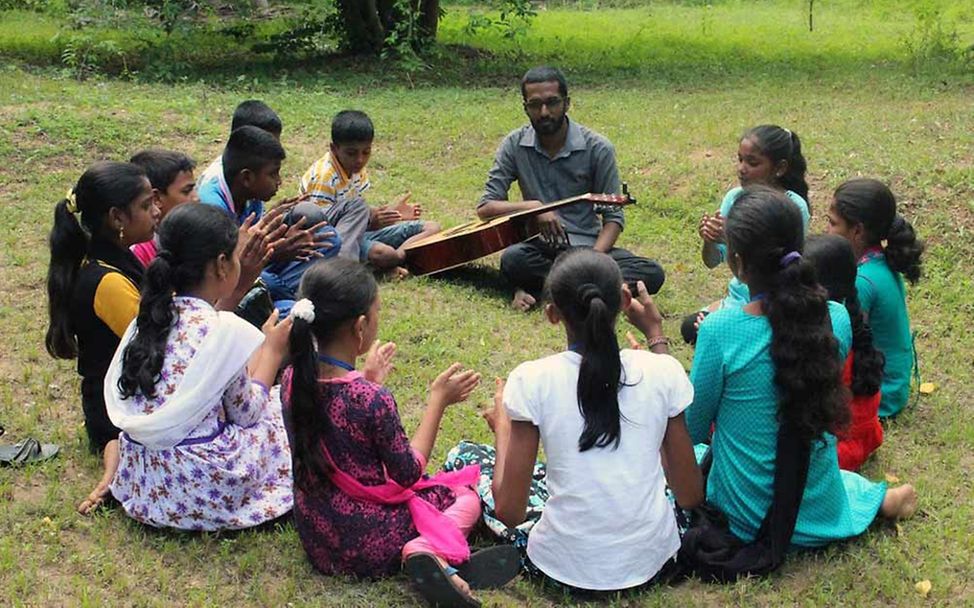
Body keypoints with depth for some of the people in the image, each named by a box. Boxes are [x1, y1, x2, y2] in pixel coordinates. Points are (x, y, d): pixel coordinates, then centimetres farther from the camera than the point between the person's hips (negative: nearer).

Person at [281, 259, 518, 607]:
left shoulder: (293, 379, -9)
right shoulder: (374, 400, -28)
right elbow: (409, 472, -13)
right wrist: (439, 400, -8)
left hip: (314, 536, 6)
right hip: (367, 545, -6)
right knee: (466, 497, 18)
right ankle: (427, 551, -11)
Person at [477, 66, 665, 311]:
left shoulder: (597, 149, -5)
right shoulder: (515, 145, -1)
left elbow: (613, 217, -3)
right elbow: (485, 208, -2)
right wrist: (534, 206, -19)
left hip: (588, 246, 1)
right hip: (540, 248, -1)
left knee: (652, 274, -25)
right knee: (512, 258, -36)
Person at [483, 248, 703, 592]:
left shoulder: (532, 380, -15)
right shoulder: (663, 372, -11)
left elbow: (510, 512, -12)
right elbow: (690, 496, 0)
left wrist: (502, 427, 7)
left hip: (566, 567, -1)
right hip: (652, 561, 2)